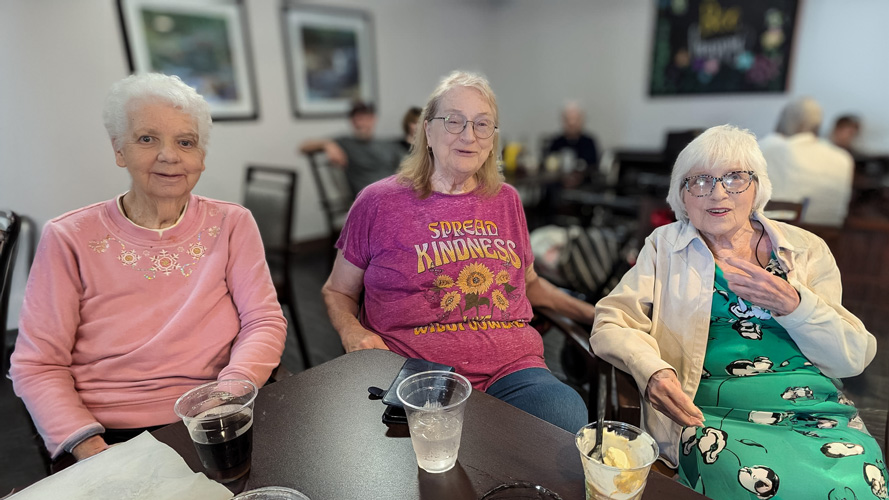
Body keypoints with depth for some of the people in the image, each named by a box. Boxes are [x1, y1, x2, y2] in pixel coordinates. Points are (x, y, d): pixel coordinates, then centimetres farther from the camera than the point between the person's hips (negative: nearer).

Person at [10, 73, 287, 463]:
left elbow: (264, 322, -2)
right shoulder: (69, 238, 2)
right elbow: (37, 364, 1)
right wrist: (88, 446, -14)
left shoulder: (231, 224, 3)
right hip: (109, 435, 0)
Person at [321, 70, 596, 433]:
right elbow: (337, 292, 13)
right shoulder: (379, 202, 4)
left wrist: (592, 314, 18)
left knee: (570, 420, -26)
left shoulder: (506, 200, 15)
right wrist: (353, 333, -8)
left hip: (512, 370, 4)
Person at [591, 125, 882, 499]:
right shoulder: (665, 246, 6)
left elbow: (854, 358, 7)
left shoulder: (806, 249, 11)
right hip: (715, 417, -2)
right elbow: (611, 324, -3)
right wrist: (651, 370, -22)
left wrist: (793, 305, -11)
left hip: (818, 412, 3)